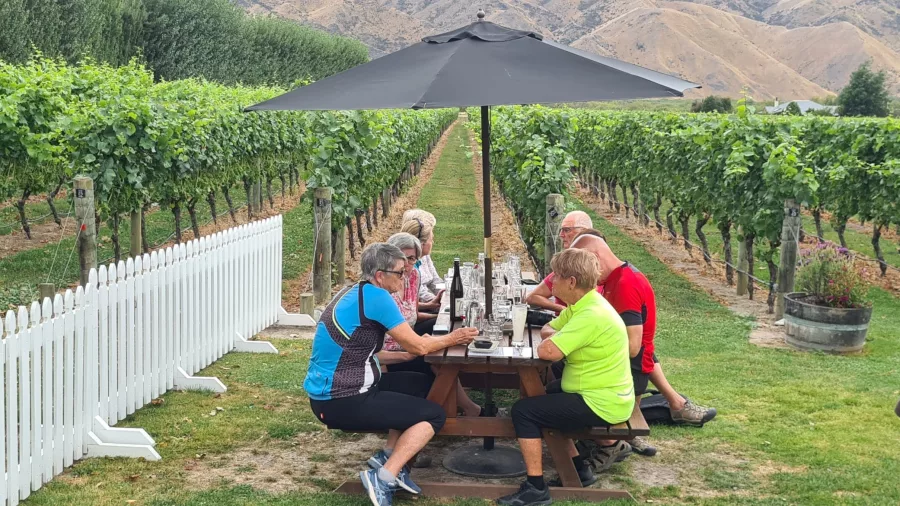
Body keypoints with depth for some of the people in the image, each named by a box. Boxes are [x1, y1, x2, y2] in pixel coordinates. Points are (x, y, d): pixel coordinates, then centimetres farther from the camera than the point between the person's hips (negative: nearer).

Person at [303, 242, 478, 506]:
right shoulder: (375, 296, -16)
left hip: (330, 391, 9)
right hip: (340, 401, -9)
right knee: (434, 415, -2)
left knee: (419, 384, 21)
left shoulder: (355, 292, 11)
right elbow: (418, 346, -11)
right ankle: (383, 478, -9)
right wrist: (452, 339, 7)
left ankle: (388, 456, 14)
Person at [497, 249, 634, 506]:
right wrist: (556, 336, -8)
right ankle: (578, 466, 27)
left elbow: (546, 351, -31)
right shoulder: (581, 304, 5)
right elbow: (547, 329, 14)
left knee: (523, 410, -12)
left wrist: (553, 339, -8)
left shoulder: (592, 315, -27)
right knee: (538, 396, 28)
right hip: (595, 392, 11)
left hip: (601, 404, -11)